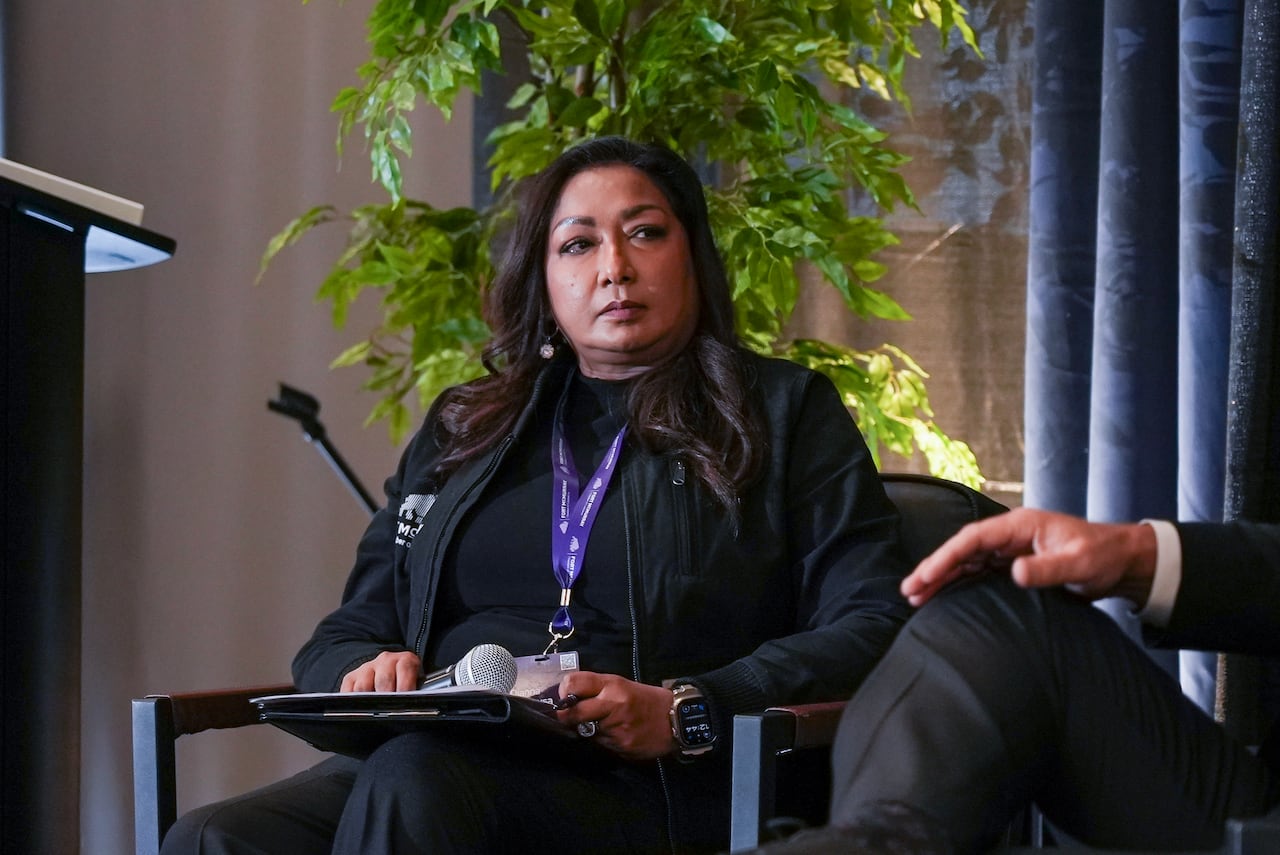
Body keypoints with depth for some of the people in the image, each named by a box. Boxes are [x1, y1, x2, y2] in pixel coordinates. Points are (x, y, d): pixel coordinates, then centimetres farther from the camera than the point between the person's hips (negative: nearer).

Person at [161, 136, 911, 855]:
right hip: (436, 754, 4)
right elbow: (342, 637, 26)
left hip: (639, 787, -3)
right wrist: (366, 673, 0)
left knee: (412, 779, -37)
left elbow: (874, 624, 1)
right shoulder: (463, 429, 27)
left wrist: (685, 712, -14)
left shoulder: (786, 413, 15)